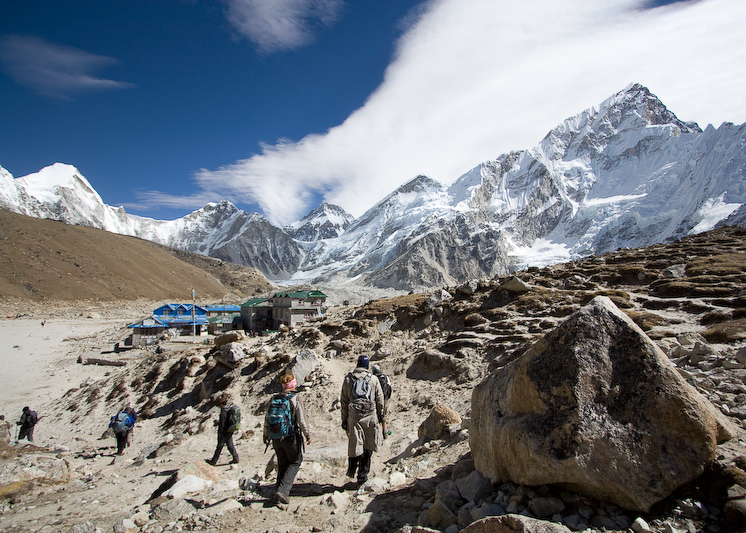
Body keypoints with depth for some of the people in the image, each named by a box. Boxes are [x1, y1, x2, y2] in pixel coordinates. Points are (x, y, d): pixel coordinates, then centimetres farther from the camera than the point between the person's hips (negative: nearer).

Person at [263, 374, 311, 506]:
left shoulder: (273, 399, 4)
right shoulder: (295, 398, -9)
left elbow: (267, 419, 9)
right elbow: (301, 420, -11)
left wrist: (266, 436, 22)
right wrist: (307, 435, 1)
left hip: (276, 439, 5)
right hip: (291, 437, -4)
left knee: (282, 464, 20)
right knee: (295, 461, 11)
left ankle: (279, 492, 21)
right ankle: (283, 490, -4)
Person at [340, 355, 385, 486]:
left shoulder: (348, 379, 4)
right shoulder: (373, 379, 1)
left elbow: (344, 401, 4)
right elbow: (380, 399, 6)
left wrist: (344, 419, 10)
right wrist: (381, 415, 18)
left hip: (353, 416, 1)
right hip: (370, 416, -1)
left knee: (354, 444, 13)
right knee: (368, 447, 9)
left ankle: (352, 470, 24)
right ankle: (362, 476, 13)